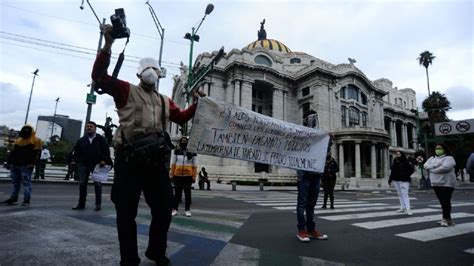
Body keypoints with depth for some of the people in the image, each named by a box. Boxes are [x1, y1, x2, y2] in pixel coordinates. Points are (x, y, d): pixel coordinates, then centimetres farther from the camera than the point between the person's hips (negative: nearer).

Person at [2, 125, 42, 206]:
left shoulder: (35, 141, -1)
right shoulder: (18, 140, 20)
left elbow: (36, 153, -10)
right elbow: (13, 153, 22)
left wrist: (32, 163, -19)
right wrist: (9, 162, 14)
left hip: (26, 166, -7)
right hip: (15, 165, 7)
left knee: (26, 182, -7)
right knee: (15, 183, 13)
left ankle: (27, 199, -4)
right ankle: (13, 198, 22)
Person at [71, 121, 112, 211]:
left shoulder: (101, 139, 3)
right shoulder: (81, 140, 12)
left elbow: (106, 151, -1)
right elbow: (76, 152, 18)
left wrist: (104, 160, -12)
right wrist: (77, 161, 8)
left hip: (97, 164, -3)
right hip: (84, 164, 3)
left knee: (97, 184, 0)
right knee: (82, 184, 4)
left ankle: (98, 204, 7)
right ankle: (81, 203, 14)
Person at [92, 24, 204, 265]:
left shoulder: (165, 101, 20)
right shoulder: (126, 91, 6)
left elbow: (181, 118, 28)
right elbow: (99, 76, -5)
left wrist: (195, 103, 15)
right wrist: (108, 44, -14)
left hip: (156, 160, 5)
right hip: (129, 159, -4)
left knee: (164, 209, 11)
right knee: (126, 212, 6)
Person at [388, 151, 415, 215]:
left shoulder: (405, 162, -6)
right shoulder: (394, 162, 10)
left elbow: (412, 169, -6)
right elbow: (392, 172, 13)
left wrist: (406, 176, -9)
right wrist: (390, 180, 12)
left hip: (404, 181, -6)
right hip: (396, 180, 6)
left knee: (405, 194, -12)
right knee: (400, 194, 9)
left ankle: (408, 209, -12)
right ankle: (403, 208, 16)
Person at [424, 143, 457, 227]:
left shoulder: (449, 158, -5)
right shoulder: (432, 158, 15)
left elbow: (445, 168, -21)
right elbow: (426, 165, 1)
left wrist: (432, 169, -10)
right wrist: (436, 165, -14)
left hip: (446, 183, -6)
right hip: (435, 183, 6)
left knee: (446, 202, -2)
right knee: (442, 202, 12)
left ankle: (446, 219, 5)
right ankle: (446, 218, 21)